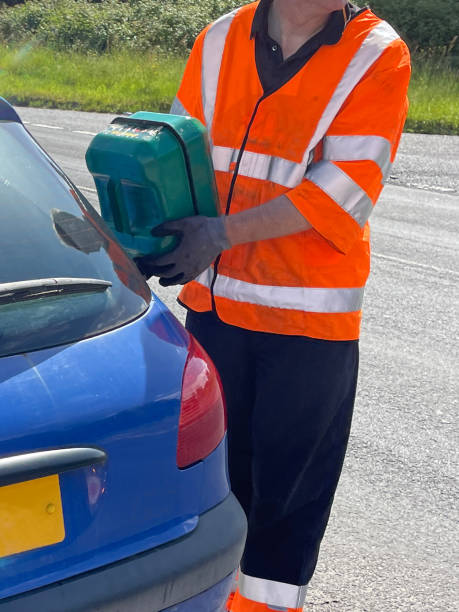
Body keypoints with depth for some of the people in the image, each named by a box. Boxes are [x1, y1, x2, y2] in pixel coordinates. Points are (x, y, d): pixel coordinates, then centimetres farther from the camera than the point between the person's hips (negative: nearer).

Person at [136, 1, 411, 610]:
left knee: (290, 478, 7)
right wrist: (156, 227, -15)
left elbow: (346, 186, -17)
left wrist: (224, 232, -25)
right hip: (215, 298, 4)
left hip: (311, 312, -3)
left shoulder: (378, 57, -9)